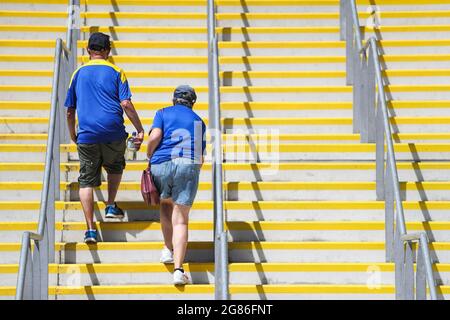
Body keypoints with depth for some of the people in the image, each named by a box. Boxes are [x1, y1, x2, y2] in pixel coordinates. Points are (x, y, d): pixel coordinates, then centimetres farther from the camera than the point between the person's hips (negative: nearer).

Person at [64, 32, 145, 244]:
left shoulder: (78, 73, 11)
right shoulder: (116, 72, 4)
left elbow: (70, 110, 12)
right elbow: (126, 104, -6)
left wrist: (73, 135, 24)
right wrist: (140, 130, -2)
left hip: (86, 135, 1)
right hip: (114, 134, -1)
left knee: (86, 181, 5)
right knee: (115, 167, 28)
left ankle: (90, 229, -2)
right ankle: (111, 206, 18)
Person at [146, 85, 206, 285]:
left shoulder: (163, 113, 15)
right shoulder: (198, 121, 22)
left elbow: (155, 136, -5)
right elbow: (201, 159, 19)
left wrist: (149, 156, 10)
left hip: (161, 165, 0)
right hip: (189, 166, 0)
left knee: (166, 203, 29)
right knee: (180, 219, -1)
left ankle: (169, 250, 27)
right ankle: (178, 269, -13)